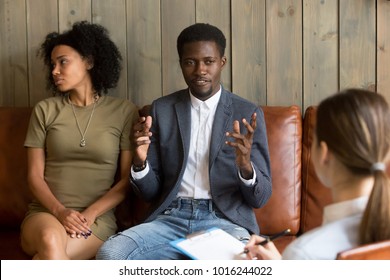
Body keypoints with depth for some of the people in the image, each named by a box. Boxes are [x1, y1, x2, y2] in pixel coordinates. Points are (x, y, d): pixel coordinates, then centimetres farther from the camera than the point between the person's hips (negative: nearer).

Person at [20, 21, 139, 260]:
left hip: (98, 218, -1)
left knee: (49, 259, -34)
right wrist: (60, 211, -13)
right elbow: (34, 175, 6)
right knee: (51, 240, -36)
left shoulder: (124, 112, 4)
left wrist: (90, 214, -11)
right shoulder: (45, 110, 9)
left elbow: (128, 179, 2)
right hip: (46, 213, 1)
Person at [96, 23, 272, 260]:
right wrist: (140, 161, -10)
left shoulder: (248, 114, 4)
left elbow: (260, 198, 3)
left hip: (225, 220, -3)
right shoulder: (163, 109, 10)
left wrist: (246, 166, -19)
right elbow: (151, 191, 12)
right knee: (110, 253, -25)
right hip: (171, 218, 3)